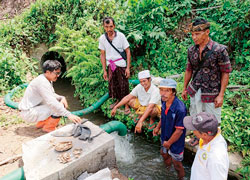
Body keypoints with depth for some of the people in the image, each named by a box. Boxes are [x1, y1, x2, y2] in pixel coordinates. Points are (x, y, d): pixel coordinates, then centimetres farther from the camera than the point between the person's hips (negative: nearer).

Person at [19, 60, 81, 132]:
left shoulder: (48, 80, 4)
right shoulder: (42, 82, -26)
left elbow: (51, 95, 14)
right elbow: (51, 102, -34)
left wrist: (62, 98, -8)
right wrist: (68, 114, -36)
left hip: (34, 108, 10)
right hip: (28, 113, -10)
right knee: (57, 107, -22)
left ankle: (41, 123, 18)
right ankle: (48, 128, 0)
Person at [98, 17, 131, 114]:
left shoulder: (121, 36, -10)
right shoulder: (102, 38, -1)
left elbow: (128, 52, -6)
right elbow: (102, 55, 6)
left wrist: (128, 67, -10)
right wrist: (104, 70, 5)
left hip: (121, 65, -3)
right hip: (110, 66, 4)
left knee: (124, 85, 1)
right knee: (113, 84, 13)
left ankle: (126, 104, 15)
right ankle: (118, 100, 36)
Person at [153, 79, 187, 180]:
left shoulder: (180, 109, -37)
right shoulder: (164, 101, -14)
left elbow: (179, 130, -28)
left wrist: (169, 143, -16)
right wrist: (158, 127, 8)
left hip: (175, 141, -7)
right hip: (165, 137, 7)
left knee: (176, 163, 17)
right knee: (164, 153, 32)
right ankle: (167, 168, 64)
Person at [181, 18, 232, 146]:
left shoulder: (219, 50, -17)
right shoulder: (191, 50, -1)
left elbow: (225, 73, -12)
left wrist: (221, 95, -14)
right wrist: (185, 89, 12)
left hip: (211, 92, -5)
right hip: (195, 91, 5)